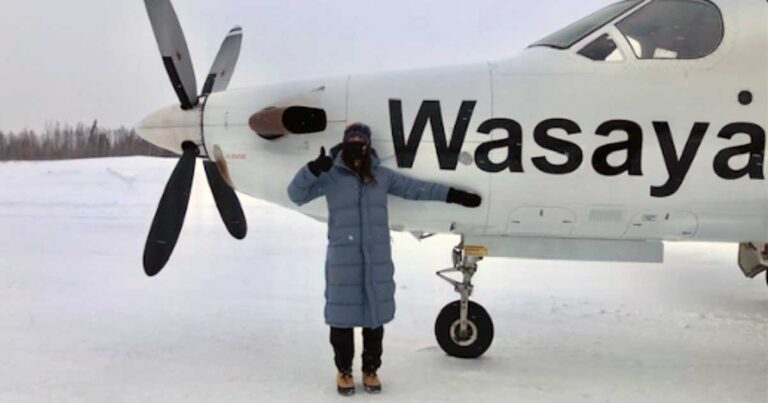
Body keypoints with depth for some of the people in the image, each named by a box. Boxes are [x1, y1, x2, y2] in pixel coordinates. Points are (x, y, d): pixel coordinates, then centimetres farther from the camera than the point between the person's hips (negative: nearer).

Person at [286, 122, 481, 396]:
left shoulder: (382, 176, 7)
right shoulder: (331, 176, -2)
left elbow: (415, 188, 9)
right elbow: (297, 195, -7)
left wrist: (453, 195, 6)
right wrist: (312, 170, -24)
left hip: (377, 260, 3)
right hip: (343, 260, -3)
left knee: (375, 314, 10)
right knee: (342, 314, 4)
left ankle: (371, 370, 26)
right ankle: (344, 371, 22)